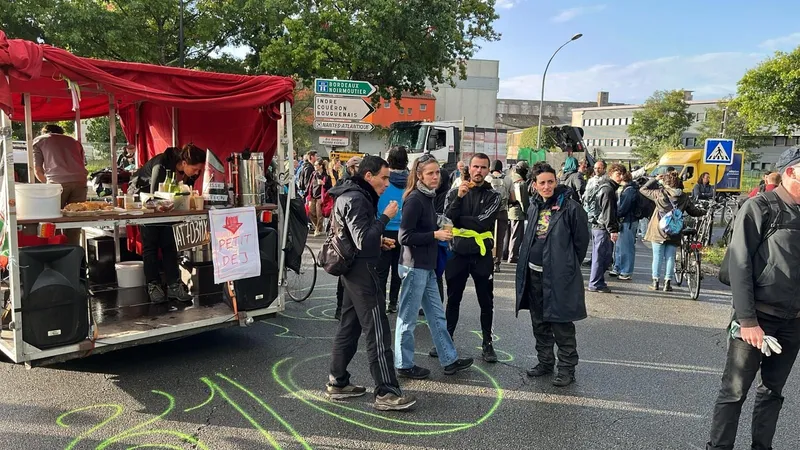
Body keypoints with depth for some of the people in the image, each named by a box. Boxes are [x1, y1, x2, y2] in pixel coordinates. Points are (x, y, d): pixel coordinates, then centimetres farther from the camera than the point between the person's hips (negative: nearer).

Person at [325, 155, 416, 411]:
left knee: (349, 327, 15)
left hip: (353, 269, 11)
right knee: (377, 332, -7)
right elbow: (363, 241, -26)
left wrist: (378, 241, 10)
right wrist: (385, 217, -20)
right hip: (362, 269, -11)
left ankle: (337, 383, 23)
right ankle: (386, 394, -3)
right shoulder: (356, 200, -19)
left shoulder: (352, 195, 14)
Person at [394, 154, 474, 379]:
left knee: (437, 315, 16)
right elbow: (405, 236, -20)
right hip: (414, 266, -9)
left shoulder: (428, 197, 10)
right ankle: (404, 365, 16)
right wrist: (435, 235, -19)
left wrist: (441, 232, 4)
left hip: (427, 267, 9)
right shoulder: (414, 199, -16)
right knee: (408, 318, 4)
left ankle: (450, 360, 26)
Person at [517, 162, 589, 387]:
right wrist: (525, 265, 14)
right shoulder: (534, 207, 9)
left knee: (561, 325, 0)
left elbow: (581, 240, -6)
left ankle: (567, 368, 13)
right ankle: (545, 361, 30)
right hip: (534, 274, 7)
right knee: (539, 322, 16)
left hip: (559, 276, -7)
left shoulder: (570, 207, -11)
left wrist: (569, 266, 2)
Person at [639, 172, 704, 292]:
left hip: (659, 231, -2)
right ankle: (668, 283, 10)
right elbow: (694, 211, 10)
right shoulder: (684, 197, 2)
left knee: (657, 257, 5)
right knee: (670, 257, 8)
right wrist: (704, 212, 30)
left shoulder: (660, 193, -7)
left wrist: (655, 180, 8)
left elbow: (643, 189, 2)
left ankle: (656, 282, 8)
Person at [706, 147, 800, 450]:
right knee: (734, 392, 2)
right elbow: (739, 265, -12)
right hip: (758, 317, -6)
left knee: (772, 392, 15)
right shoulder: (760, 208, -9)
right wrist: (747, 320, -16)